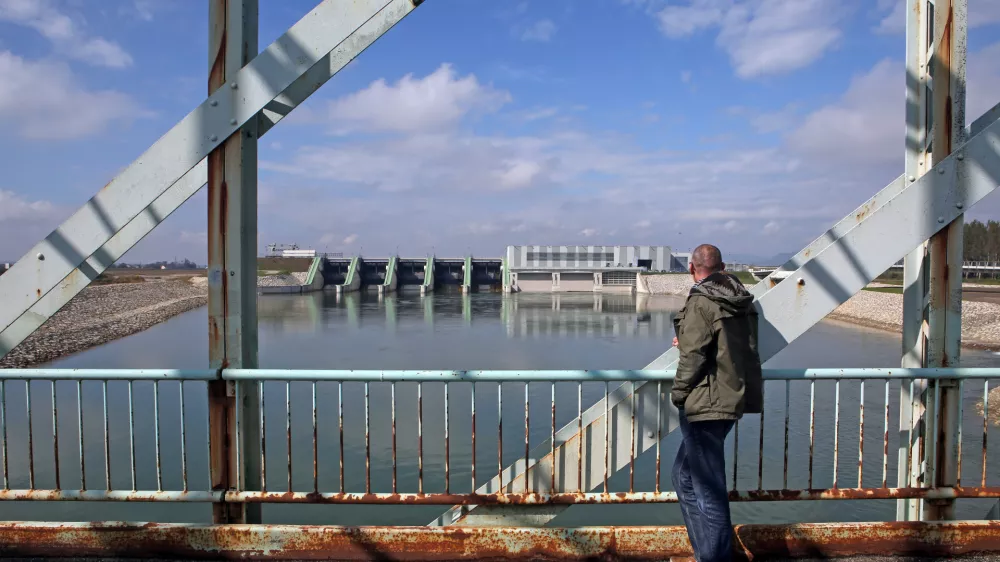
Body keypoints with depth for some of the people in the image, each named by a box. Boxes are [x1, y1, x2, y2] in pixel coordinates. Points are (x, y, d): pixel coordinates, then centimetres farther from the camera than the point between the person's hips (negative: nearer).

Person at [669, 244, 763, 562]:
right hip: (732, 400, 9)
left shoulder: (701, 303, -15)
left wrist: (678, 393, -4)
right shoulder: (741, 302, 11)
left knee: (708, 488, 0)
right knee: (685, 475, 19)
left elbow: (693, 357, -18)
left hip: (706, 404, -9)